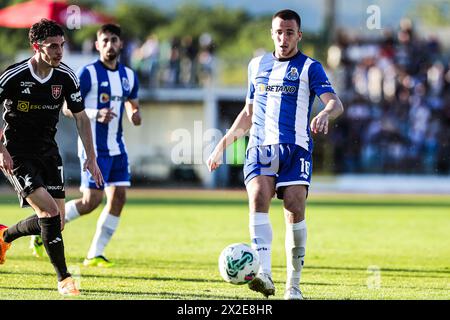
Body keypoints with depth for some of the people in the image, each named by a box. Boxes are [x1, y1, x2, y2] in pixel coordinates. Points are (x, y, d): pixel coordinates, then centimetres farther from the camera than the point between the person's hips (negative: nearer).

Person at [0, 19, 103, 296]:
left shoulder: (66, 77, -4)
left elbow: (81, 117, 7)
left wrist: (91, 158, 2)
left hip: (48, 151, 6)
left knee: (57, 222, 3)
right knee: (49, 212, -20)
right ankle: (63, 278, -8)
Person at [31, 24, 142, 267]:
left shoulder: (129, 76, 9)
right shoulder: (88, 73, -9)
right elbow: (68, 108, -9)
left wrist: (135, 115, -2)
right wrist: (95, 114, -24)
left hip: (117, 147, 6)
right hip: (94, 147, -6)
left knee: (118, 197, -2)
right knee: (92, 201, -11)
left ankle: (95, 254, 6)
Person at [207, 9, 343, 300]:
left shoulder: (309, 67, 5)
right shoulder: (257, 65, 19)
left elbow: (335, 103, -9)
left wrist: (325, 114, -32)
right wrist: (223, 144, 23)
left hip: (295, 148, -2)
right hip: (260, 146, 2)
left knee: (295, 208, -14)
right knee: (258, 197, -22)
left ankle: (293, 284, -2)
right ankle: (264, 275, -35)